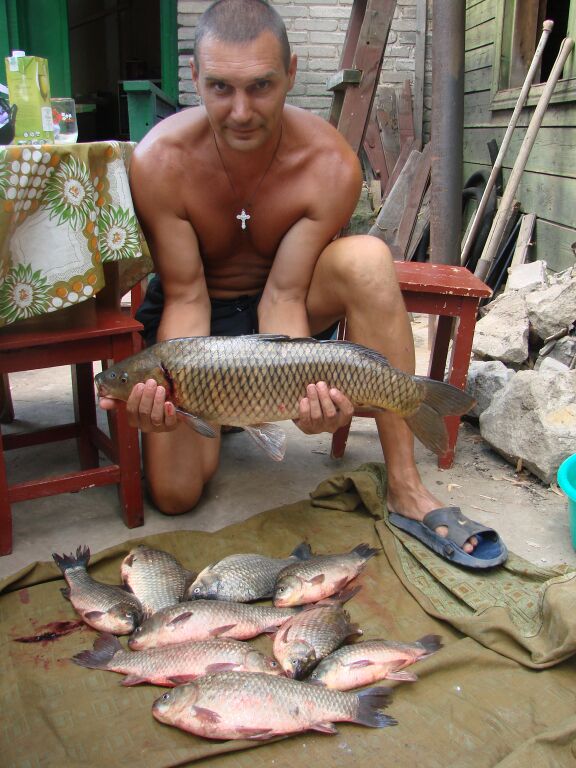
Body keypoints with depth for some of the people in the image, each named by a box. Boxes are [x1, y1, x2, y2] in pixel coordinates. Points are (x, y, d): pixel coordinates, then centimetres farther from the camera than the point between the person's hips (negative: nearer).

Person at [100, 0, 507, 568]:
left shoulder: (331, 165, -24)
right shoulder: (158, 162, -24)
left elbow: (283, 295, -22)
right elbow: (186, 296, -21)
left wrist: (306, 391, -40)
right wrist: (168, 388, -39)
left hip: (277, 307, 1)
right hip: (197, 313, 0)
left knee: (367, 259, -33)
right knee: (174, 494, -14)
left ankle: (405, 485, -27)